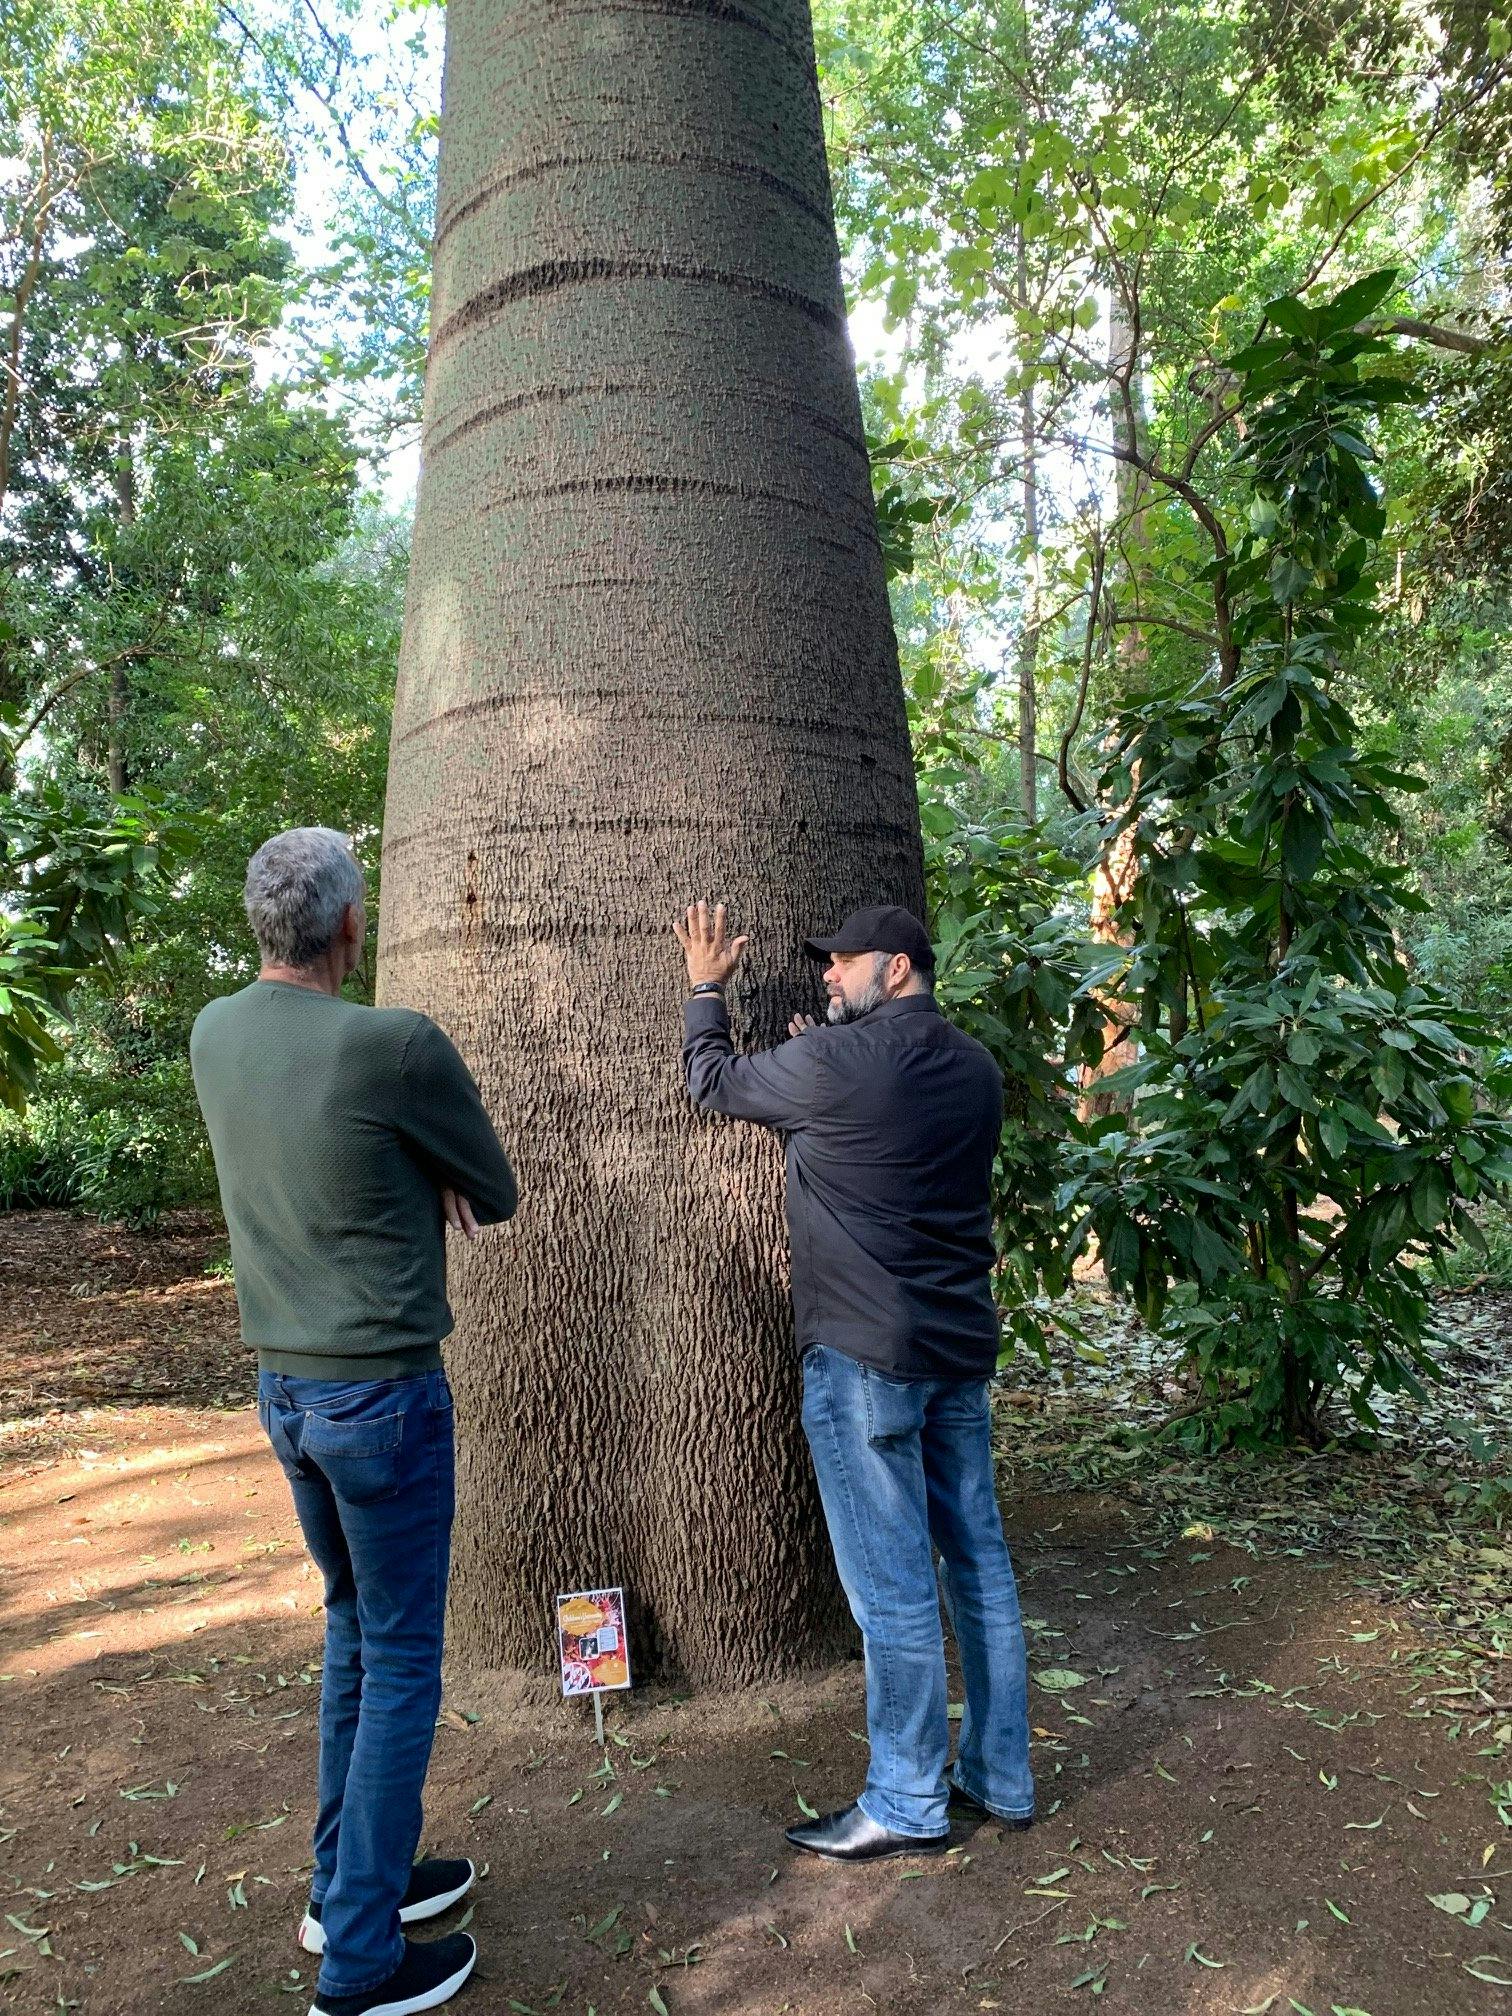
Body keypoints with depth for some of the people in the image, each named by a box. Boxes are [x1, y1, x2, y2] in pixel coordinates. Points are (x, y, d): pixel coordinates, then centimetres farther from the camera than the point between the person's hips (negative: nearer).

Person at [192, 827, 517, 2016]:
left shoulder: (215, 1035, 0)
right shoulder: (397, 1047, -21)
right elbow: (498, 1195, -7)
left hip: (284, 1387, 7)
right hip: (384, 1392, -7)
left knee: (354, 1633, 23)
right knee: (402, 1662, 8)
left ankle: (353, 1878, 37)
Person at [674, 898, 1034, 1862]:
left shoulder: (835, 1062, -15)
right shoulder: (976, 1069, 8)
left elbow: (715, 1083, 2)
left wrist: (707, 987, 16)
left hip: (866, 1352, -8)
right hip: (961, 1346, 8)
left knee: (893, 1583, 3)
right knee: (979, 1560, 15)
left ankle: (908, 1806, 16)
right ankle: (1002, 1777, 28)